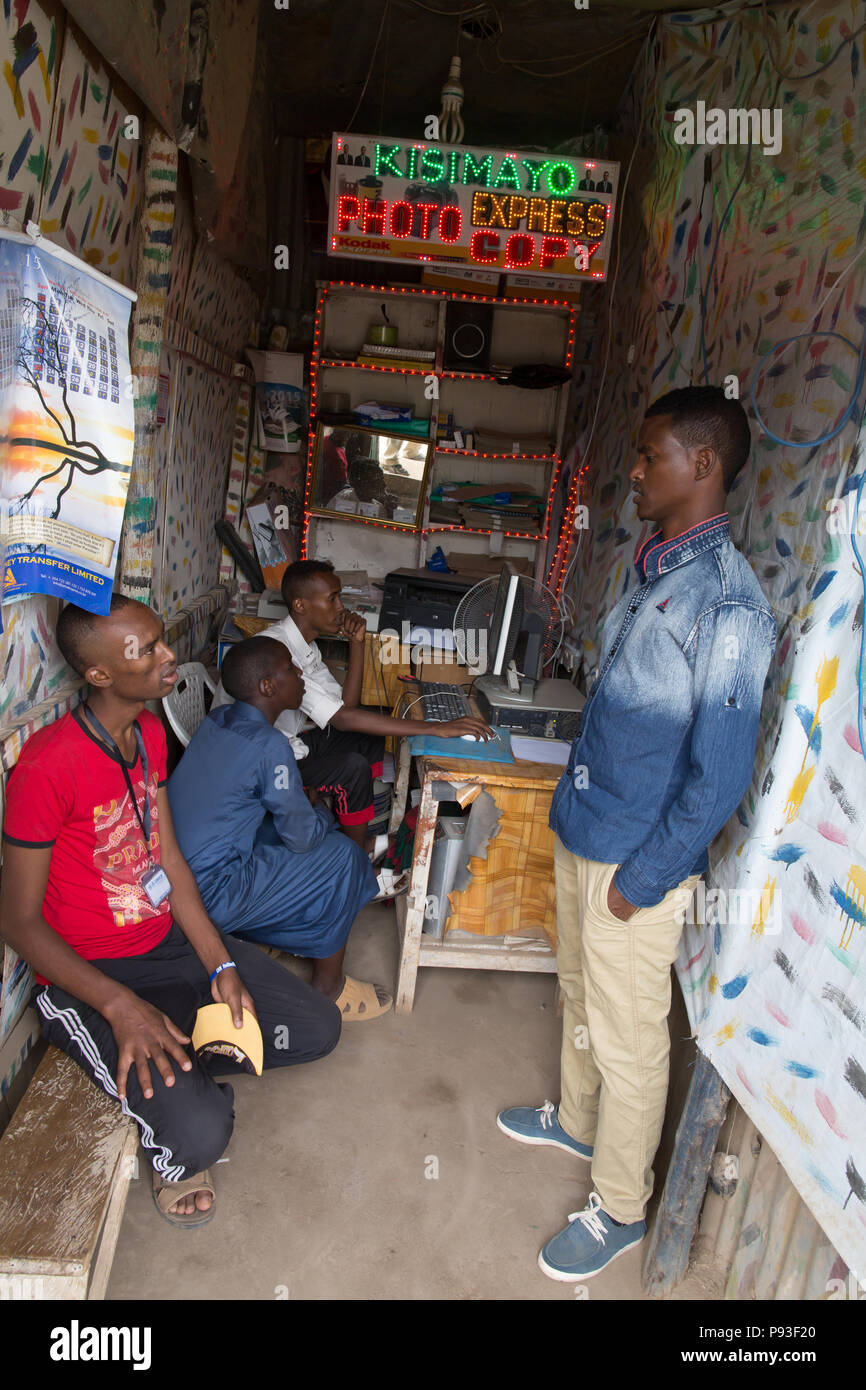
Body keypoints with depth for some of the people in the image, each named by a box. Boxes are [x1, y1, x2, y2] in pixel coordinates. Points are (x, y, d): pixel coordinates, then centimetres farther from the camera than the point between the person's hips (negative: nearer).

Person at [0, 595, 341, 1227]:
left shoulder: (149, 732, 0)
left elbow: (169, 859, 3)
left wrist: (221, 968, -4)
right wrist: (121, 1007, -24)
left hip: (172, 940, 7)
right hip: (88, 978, -7)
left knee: (318, 1028, 2)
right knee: (201, 1132, -24)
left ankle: (181, 1065, 17)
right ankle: (174, 1156, 12)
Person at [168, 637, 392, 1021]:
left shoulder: (215, 720, 5)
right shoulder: (268, 745, -19)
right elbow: (302, 836, -11)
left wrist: (305, 807, 16)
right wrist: (325, 816, 11)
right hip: (207, 897, -9)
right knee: (341, 856, 1)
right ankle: (328, 987, 14)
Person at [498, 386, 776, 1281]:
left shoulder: (726, 602, -22)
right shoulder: (656, 571, 6)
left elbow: (720, 775, -22)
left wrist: (643, 879, -16)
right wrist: (576, 802, 16)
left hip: (638, 860, -8)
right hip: (582, 835, 9)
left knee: (626, 1038, 10)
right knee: (580, 995, 26)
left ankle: (620, 1209, 33)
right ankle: (575, 1122, 50)